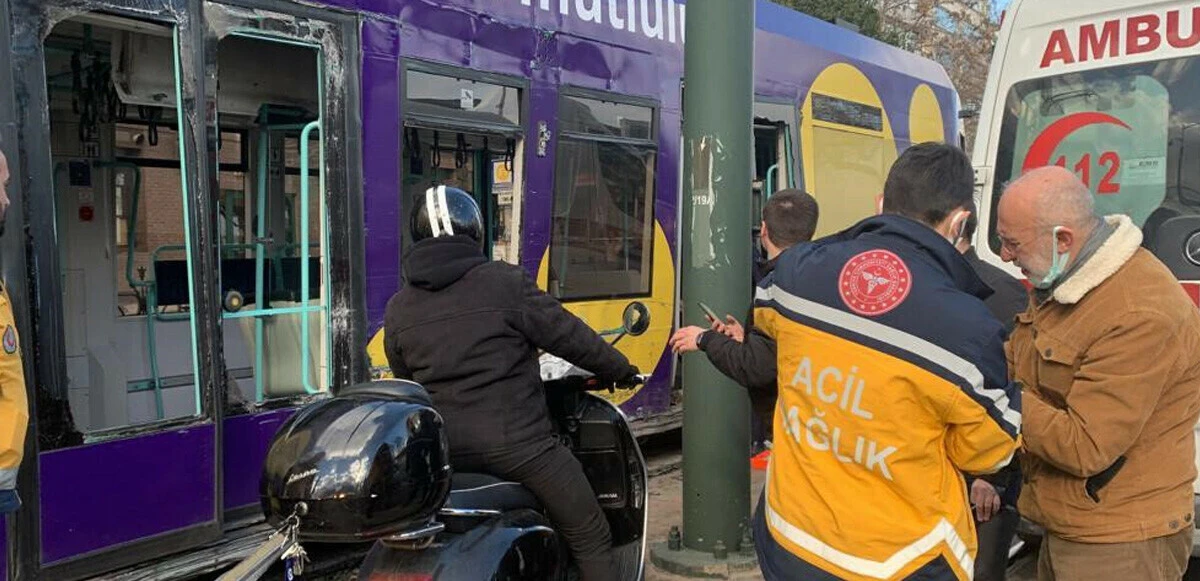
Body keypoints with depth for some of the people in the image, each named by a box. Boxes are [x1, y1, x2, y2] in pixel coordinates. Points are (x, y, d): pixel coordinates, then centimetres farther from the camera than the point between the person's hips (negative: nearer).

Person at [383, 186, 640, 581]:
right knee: (590, 538, 5)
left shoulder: (398, 309, 7)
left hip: (440, 449, 5)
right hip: (514, 441, -5)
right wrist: (619, 369, 14)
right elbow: (568, 335, -2)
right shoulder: (506, 282, -8)